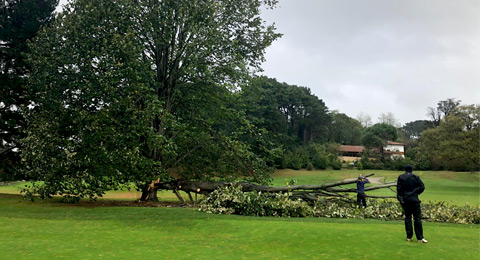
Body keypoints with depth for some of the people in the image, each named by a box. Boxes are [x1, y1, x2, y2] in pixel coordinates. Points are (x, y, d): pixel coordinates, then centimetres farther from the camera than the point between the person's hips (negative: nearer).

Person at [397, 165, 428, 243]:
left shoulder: (400, 177, 2)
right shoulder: (416, 177, 0)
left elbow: (399, 188, -4)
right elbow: (422, 187, -7)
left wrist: (400, 198, 6)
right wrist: (416, 193, 8)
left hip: (405, 200, 2)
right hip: (414, 200, -2)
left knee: (407, 217, 9)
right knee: (417, 218, 1)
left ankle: (409, 237, 9)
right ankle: (420, 238, 0)